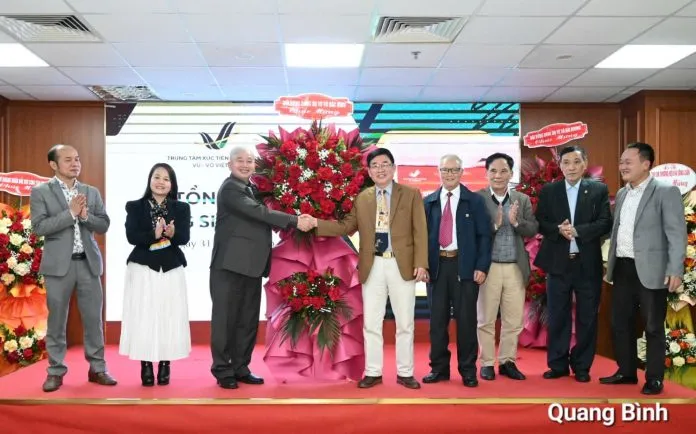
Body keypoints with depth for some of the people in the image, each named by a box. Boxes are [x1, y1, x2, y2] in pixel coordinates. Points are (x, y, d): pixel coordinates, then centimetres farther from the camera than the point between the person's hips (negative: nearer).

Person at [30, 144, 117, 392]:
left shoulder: (92, 192, 10)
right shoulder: (41, 192, -1)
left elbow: (104, 225, 5)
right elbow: (39, 227, -11)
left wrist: (85, 215, -13)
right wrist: (70, 213, -16)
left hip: (89, 262, 3)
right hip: (59, 264, -3)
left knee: (94, 318, 5)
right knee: (56, 320, 5)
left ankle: (97, 368, 15)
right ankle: (56, 371, 15)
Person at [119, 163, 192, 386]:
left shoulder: (181, 208, 8)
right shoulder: (135, 207, 5)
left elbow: (184, 238, -5)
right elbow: (131, 236, -8)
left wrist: (172, 233, -27)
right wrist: (154, 235, -24)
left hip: (171, 270, 1)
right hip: (143, 269, -1)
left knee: (169, 317, 1)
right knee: (144, 318, -1)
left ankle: (165, 366, 9)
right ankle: (146, 367, 6)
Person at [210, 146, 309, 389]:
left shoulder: (252, 189, 18)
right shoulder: (229, 188, -10)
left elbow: (260, 217, 18)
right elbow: (259, 212, -21)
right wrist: (295, 221, -23)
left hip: (251, 266, 8)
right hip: (230, 265, -8)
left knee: (248, 320, 11)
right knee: (226, 319, 0)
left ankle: (240, 367, 20)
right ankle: (223, 370, 8)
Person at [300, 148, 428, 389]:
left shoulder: (411, 195, 2)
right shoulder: (362, 198, 11)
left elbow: (420, 231, -2)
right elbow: (347, 227, 10)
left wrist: (421, 263, -11)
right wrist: (317, 223, -1)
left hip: (402, 265, -2)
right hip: (373, 266, 2)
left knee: (404, 323, 5)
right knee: (371, 323, 6)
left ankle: (405, 373, 16)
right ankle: (373, 372, 16)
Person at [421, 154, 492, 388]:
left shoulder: (475, 201, 4)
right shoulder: (428, 202, 9)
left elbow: (484, 236, 0)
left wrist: (481, 267, -8)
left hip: (465, 266, -2)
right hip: (437, 265, 2)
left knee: (466, 319, 2)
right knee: (437, 319, 6)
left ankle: (468, 370, 12)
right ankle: (439, 368, 17)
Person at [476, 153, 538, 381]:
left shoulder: (522, 199, 8)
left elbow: (533, 229, 0)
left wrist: (516, 222, -17)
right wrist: (494, 224, -23)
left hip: (515, 268, 3)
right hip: (488, 267, -3)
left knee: (514, 320, 10)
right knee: (486, 319, 7)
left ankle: (507, 362, 23)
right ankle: (487, 363, 19)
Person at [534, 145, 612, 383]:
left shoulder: (599, 190, 3)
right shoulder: (548, 191, 7)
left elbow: (605, 223, -6)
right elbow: (540, 223, 2)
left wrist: (577, 231, -19)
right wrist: (559, 229, -18)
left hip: (588, 263, -1)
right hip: (558, 262, 1)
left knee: (587, 317, 6)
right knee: (557, 317, 6)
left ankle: (582, 366, 17)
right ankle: (558, 364, 17)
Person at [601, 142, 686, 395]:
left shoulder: (666, 192, -7)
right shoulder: (622, 194, 14)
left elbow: (677, 234, -12)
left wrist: (675, 270, -18)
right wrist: (610, 263, 15)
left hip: (650, 270, -7)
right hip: (622, 269, 7)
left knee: (653, 327, 2)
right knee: (620, 323, 13)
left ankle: (654, 378, 14)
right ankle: (626, 371, 26)